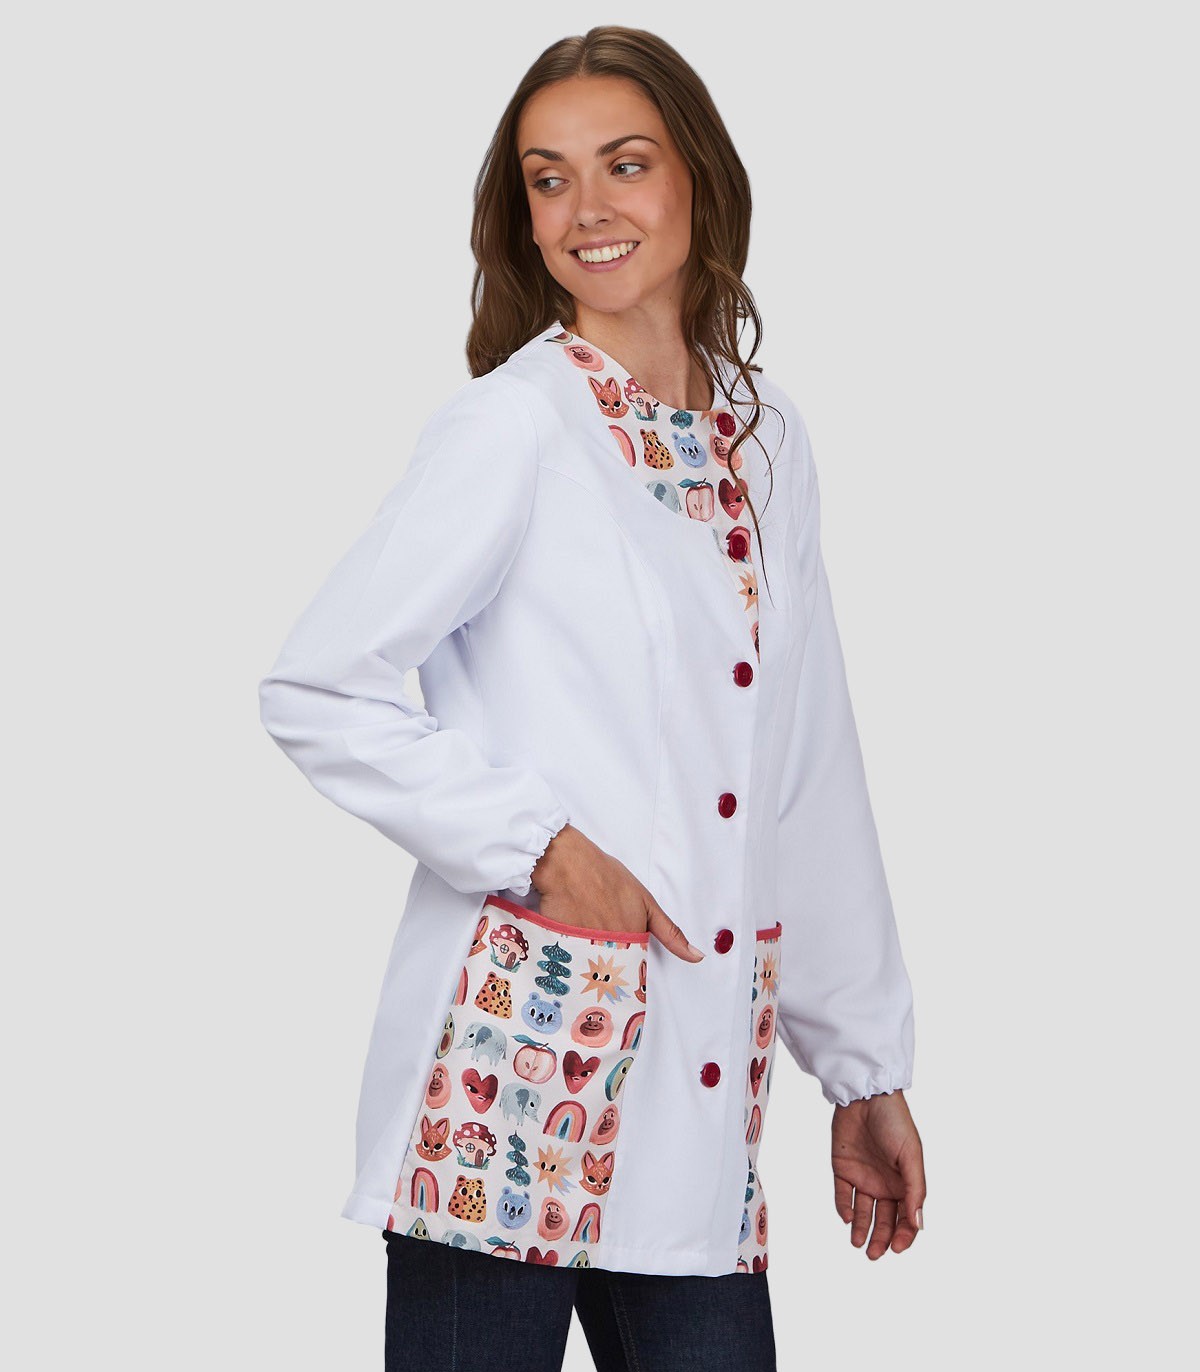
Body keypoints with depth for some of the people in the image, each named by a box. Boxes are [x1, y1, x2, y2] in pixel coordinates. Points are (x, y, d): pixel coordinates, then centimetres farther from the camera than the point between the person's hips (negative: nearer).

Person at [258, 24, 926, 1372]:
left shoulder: (765, 437, 12)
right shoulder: (511, 423, -5)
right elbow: (313, 692, -6)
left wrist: (866, 1069, 16)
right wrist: (536, 843, -12)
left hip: (706, 1091, 5)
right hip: (517, 1063, -5)